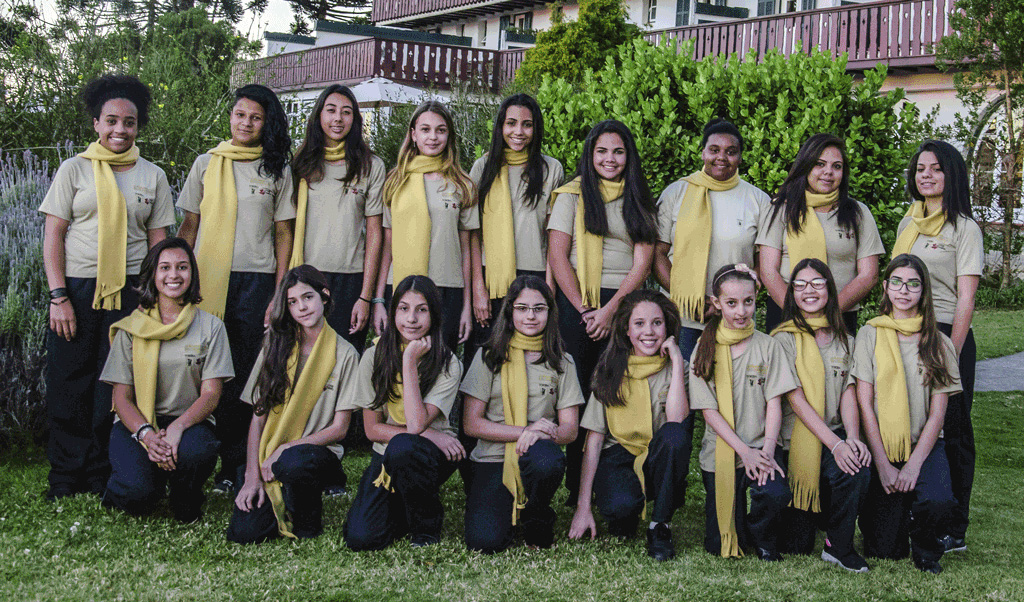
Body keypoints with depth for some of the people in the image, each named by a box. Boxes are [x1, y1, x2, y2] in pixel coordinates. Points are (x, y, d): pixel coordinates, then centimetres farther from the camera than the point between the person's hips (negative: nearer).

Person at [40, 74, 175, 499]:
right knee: (69, 387, 1)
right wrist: (58, 296, -7)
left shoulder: (152, 176, 10)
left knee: (117, 389, 2)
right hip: (77, 291, -1)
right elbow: (53, 236, 2)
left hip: (130, 292, 1)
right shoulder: (75, 169, 5)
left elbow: (158, 241, 12)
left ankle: (103, 481, 13)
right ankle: (66, 481, 13)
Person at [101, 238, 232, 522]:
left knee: (195, 451, -37)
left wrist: (177, 427, -23)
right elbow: (122, 397, 0)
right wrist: (146, 434, -21)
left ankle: (186, 500, -1)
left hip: (189, 421, 0)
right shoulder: (131, 328, 4)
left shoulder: (211, 327, 4)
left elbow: (211, 394, -3)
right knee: (138, 492, -30)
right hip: (136, 424, 0)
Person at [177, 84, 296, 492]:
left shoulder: (277, 170, 9)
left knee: (244, 373, -2)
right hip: (207, 278, 1)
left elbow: (283, 234, 8)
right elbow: (189, 226, 13)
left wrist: (279, 293, 0)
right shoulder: (206, 164, 11)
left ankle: (232, 466, 4)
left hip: (256, 280, -1)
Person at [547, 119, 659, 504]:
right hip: (577, 303, -2)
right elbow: (557, 255, -1)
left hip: (624, 305, 2)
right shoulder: (573, 195, 7)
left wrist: (610, 310, -8)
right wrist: (584, 311, -7)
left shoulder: (639, 201, 13)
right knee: (577, 393, -4)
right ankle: (575, 489, 3)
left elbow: (642, 263, 4)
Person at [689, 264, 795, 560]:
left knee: (775, 494, -31)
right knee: (719, 546, -3)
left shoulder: (768, 346, 2)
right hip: (721, 450, 0)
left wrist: (767, 450, -17)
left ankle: (763, 538, 2)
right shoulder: (705, 349, 0)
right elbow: (709, 411, -5)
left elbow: (774, 403, -2)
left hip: (761, 446, 0)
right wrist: (744, 451, -15)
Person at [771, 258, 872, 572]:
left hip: (834, 435, 3)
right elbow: (796, 399, -12)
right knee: (795, 547, -7)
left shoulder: (844, 341, 12)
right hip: (794, 439, -3)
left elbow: (848, 393, 3)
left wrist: (852, 437, -16)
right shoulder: (784, 339, -3)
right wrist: (835, 444, -22)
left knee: (857, 468, -33)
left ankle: (839, 546, -11)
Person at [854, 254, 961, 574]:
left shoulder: (939, 344, 5)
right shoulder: (870, 335, 2)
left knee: (937, 502, -31)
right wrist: (882, 464, -11)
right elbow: (865, 404, -2)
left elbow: (937, 413, 0)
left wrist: (914, 464, -13)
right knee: (884, 549, -11)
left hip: (925, 445, 1)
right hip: (881, 447, -1)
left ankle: (926, 548, 2)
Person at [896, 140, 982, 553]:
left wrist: (951, 353, -16)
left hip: (945, 335, -6)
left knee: (949, 430, -1)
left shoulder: (963, 228, -5)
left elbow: (965, 298, -10)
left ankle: (953, 530, 5)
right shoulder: (908, 224, 15)